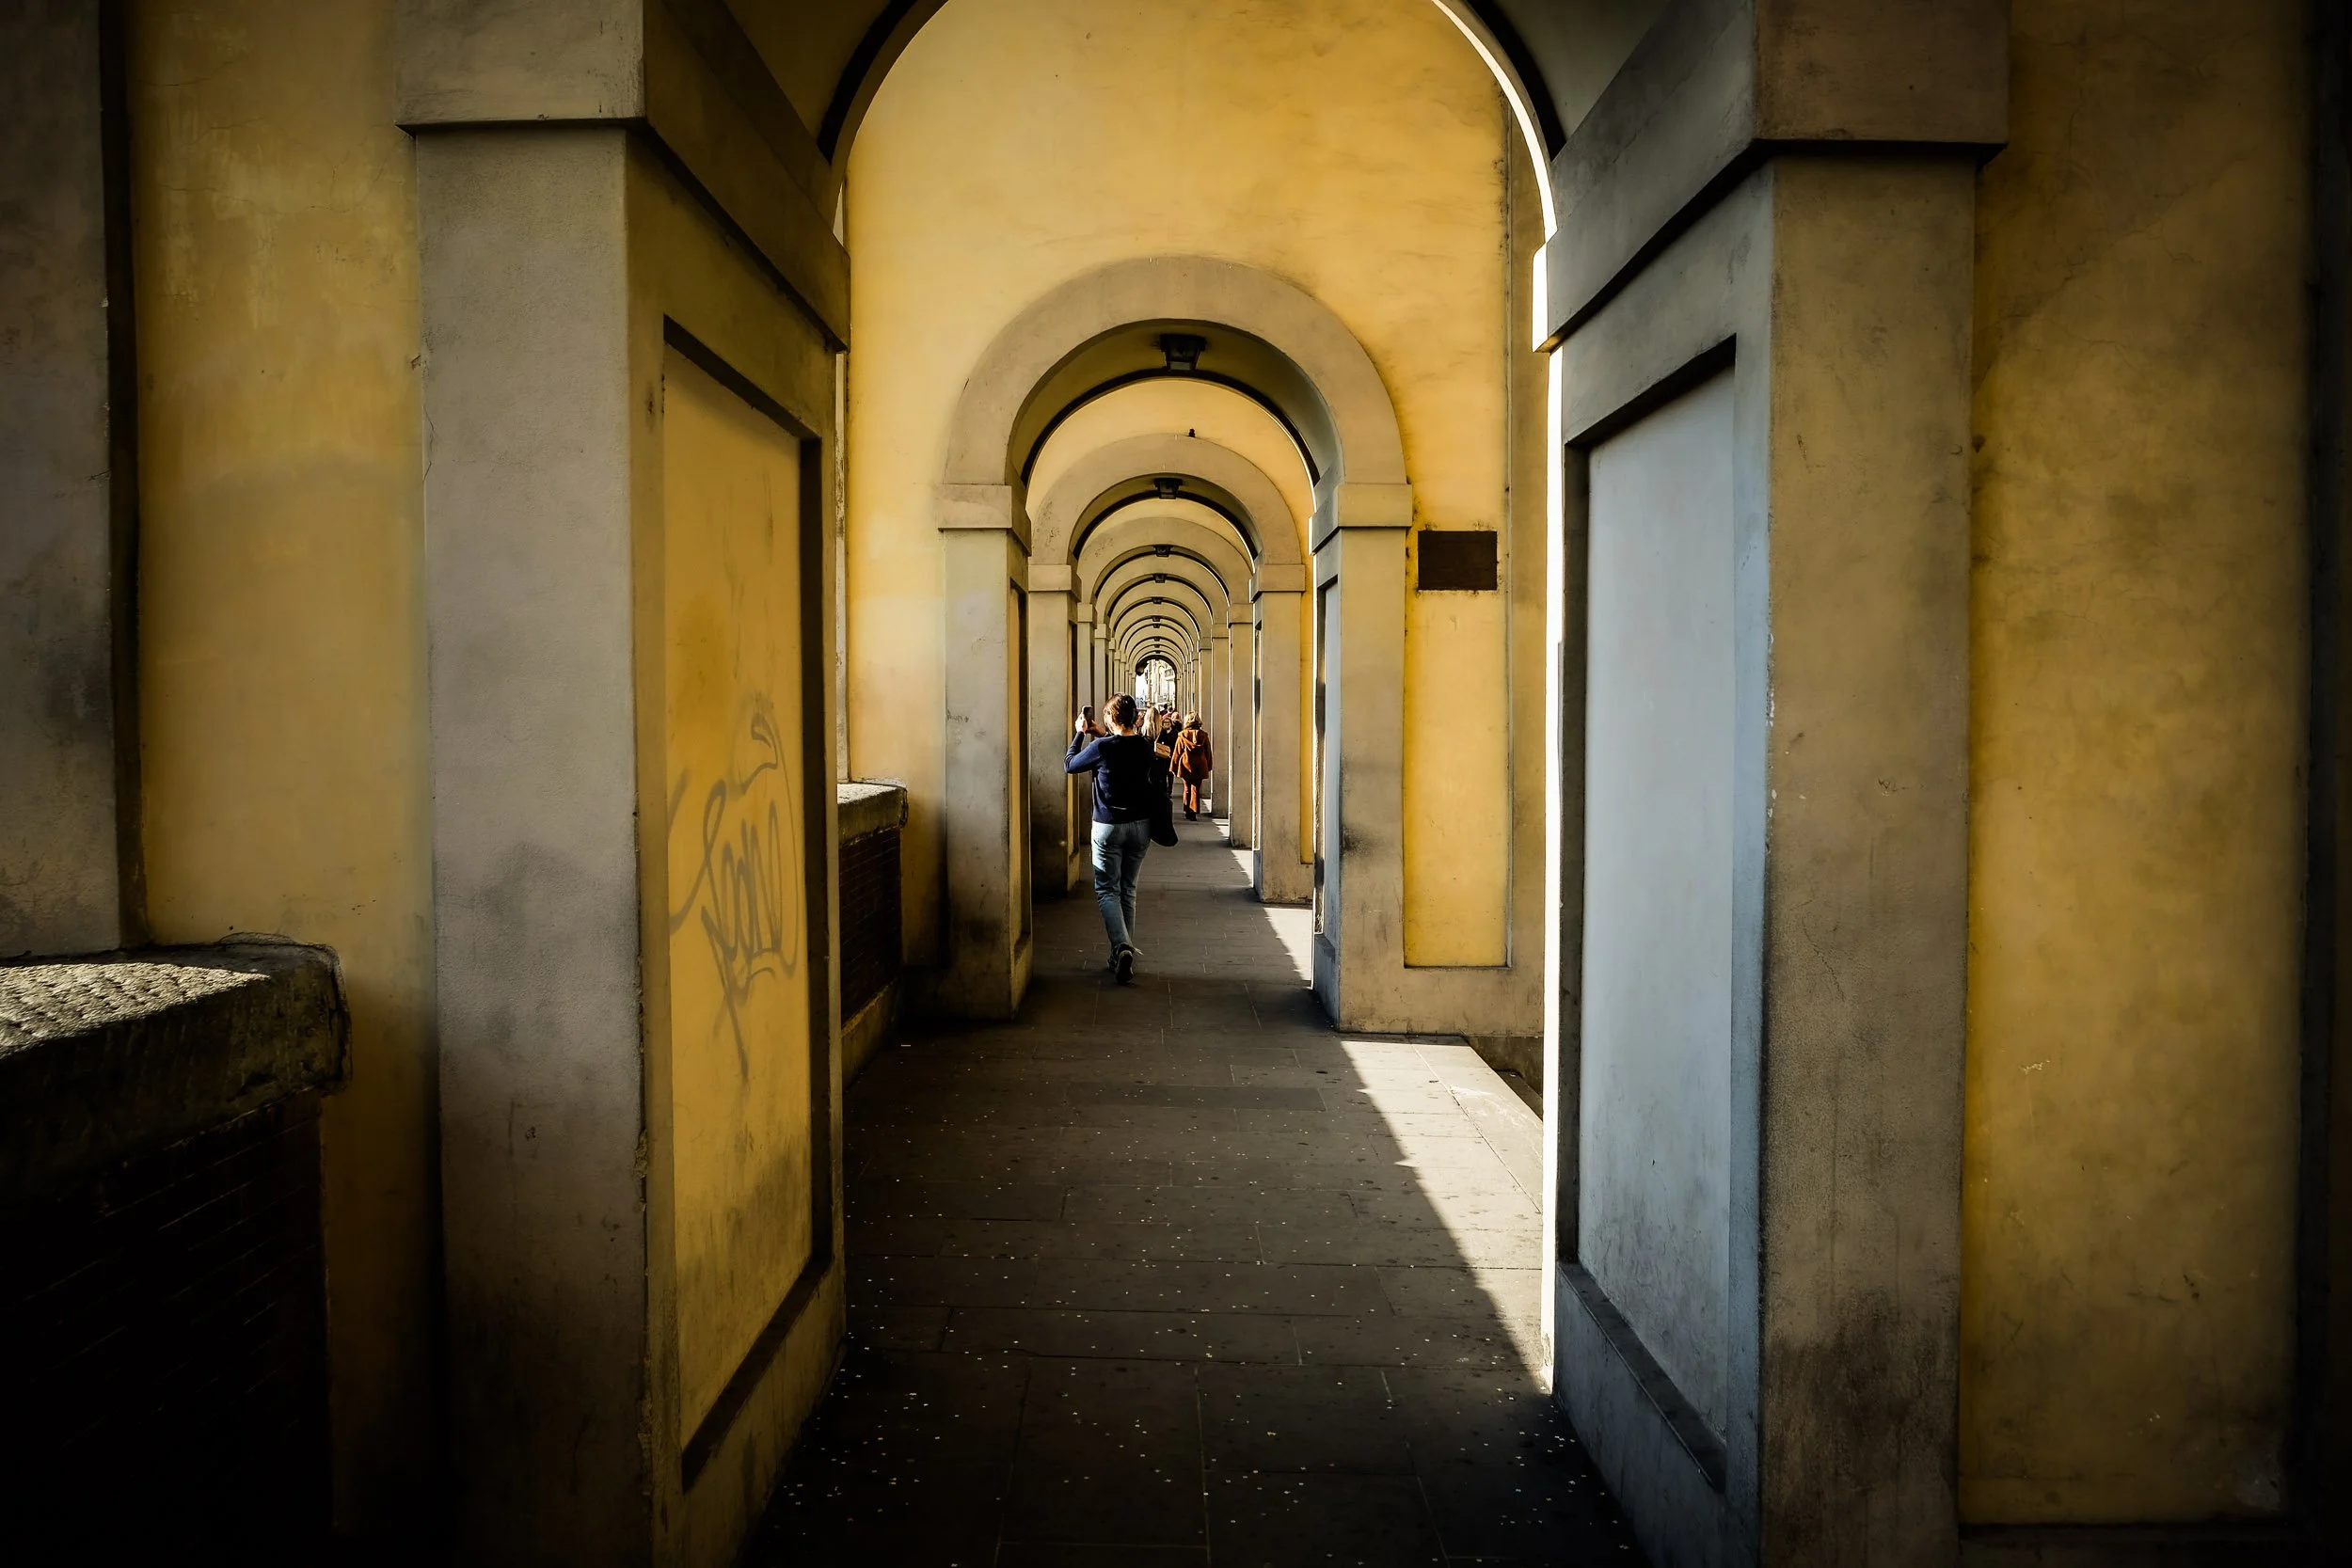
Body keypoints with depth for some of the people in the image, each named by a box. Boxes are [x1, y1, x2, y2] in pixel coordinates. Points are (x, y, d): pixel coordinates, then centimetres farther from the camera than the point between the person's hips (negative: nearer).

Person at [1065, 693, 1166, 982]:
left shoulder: (1101, 747, -15)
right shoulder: (1147, 747, -2)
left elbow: (1069, 764, 0)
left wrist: (1079, 734, 14)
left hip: (1109, 827, -4)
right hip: (1140, 826, 4)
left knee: (1107, 890, 1)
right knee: (1128, 890, 14)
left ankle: (1122, 947, -20)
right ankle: (1124, 956, 17)